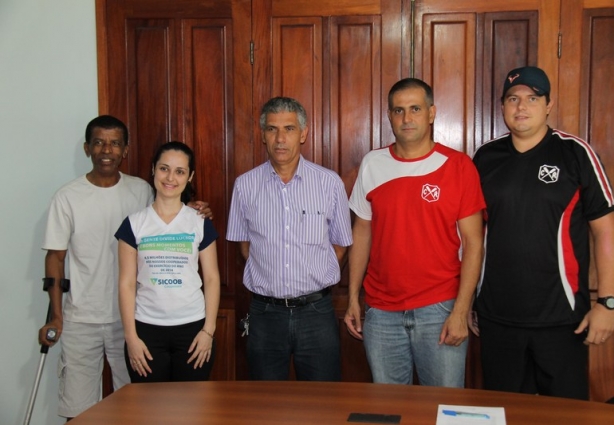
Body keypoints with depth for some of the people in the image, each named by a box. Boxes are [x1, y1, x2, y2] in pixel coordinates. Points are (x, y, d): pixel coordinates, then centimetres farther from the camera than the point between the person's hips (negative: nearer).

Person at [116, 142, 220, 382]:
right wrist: (131, 336, -4)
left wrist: (208, 330, -4)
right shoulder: (134, 224, 1)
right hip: (147, 329, 0)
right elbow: (127, 283, 0)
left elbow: (212, 279, 2)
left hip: (192, 328, 0)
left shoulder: (201, 223, 2)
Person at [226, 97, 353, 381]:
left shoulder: (329, 183, -3)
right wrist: (270, 279, 4)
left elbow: (339, 244, 7)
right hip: (265, 312, 1)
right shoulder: (245, 185, 0)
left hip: (316, 311, -1)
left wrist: (316, 283, 4)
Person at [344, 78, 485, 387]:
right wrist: (353, 297, 6)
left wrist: (460, 312, -11)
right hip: (381, 312, 3)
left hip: (439, 311, -2)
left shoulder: (458, 166, -4)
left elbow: (473, 243, -5)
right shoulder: (372, 164, 5)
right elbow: (362, 232, 10)